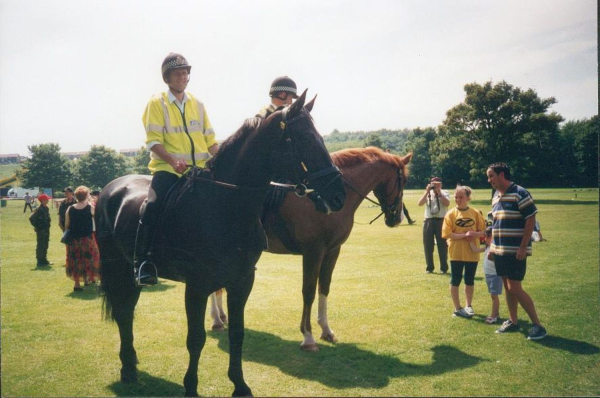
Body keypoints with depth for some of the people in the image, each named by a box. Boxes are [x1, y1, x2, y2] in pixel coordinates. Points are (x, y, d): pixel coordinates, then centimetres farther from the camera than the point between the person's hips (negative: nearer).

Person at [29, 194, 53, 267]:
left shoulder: (46, 208, 10)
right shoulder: (39, 210, -17)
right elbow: (31, 218, -22)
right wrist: (37, 226, -15)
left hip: (46, 230, 9)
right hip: (41, 230, -9)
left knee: (45, 246, 15)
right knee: (40, 246, -3)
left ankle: (44, 260, 25)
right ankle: (40, 261, 3)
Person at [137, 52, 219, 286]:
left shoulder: (197, 105, 16)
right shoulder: (157, 104, 2)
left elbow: (210, 140, 15)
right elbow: (153, 141, -8)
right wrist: (173, 161, -24)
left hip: (200, 168, 5)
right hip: (168, 168, -4)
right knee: (154, 207, -26)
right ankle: (142, 262, -17)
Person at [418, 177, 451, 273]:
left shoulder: (444, 193, 4)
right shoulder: (427, 193, 9)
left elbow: (447, 203, -14)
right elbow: (420, 203, -5)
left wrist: (439, 192, -13)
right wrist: (427, 191, -10)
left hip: (441, 221, -2)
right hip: (429, 221, 2)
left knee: (442, 244, 2)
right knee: (428, 245, 5)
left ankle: (444, 268, 11)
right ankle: (429, 267, 16)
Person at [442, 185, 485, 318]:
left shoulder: (475, 213, 0)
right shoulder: (451, 214, -6)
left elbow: (483, 231, 4)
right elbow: (447, 234, -12)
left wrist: (475, 234, -18)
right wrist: (464, 235, -20)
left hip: (472, 253, 2)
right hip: (456, 253, -2)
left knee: (470, 280, 14)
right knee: (455, 281, 5)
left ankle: (468, 306, 30)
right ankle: (457, 309, 16)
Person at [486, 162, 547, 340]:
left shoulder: (519, 193, -12)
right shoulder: (496, 197, 12)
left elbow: (531, 220, -15)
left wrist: (523, 247, -18)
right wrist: (492, 247, 16)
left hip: (515, 251, -8)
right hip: (500, 251, 8)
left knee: (515, 288, -8)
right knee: (507, 287, 12)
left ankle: (538, 325, 2)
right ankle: (513, 321, 24)